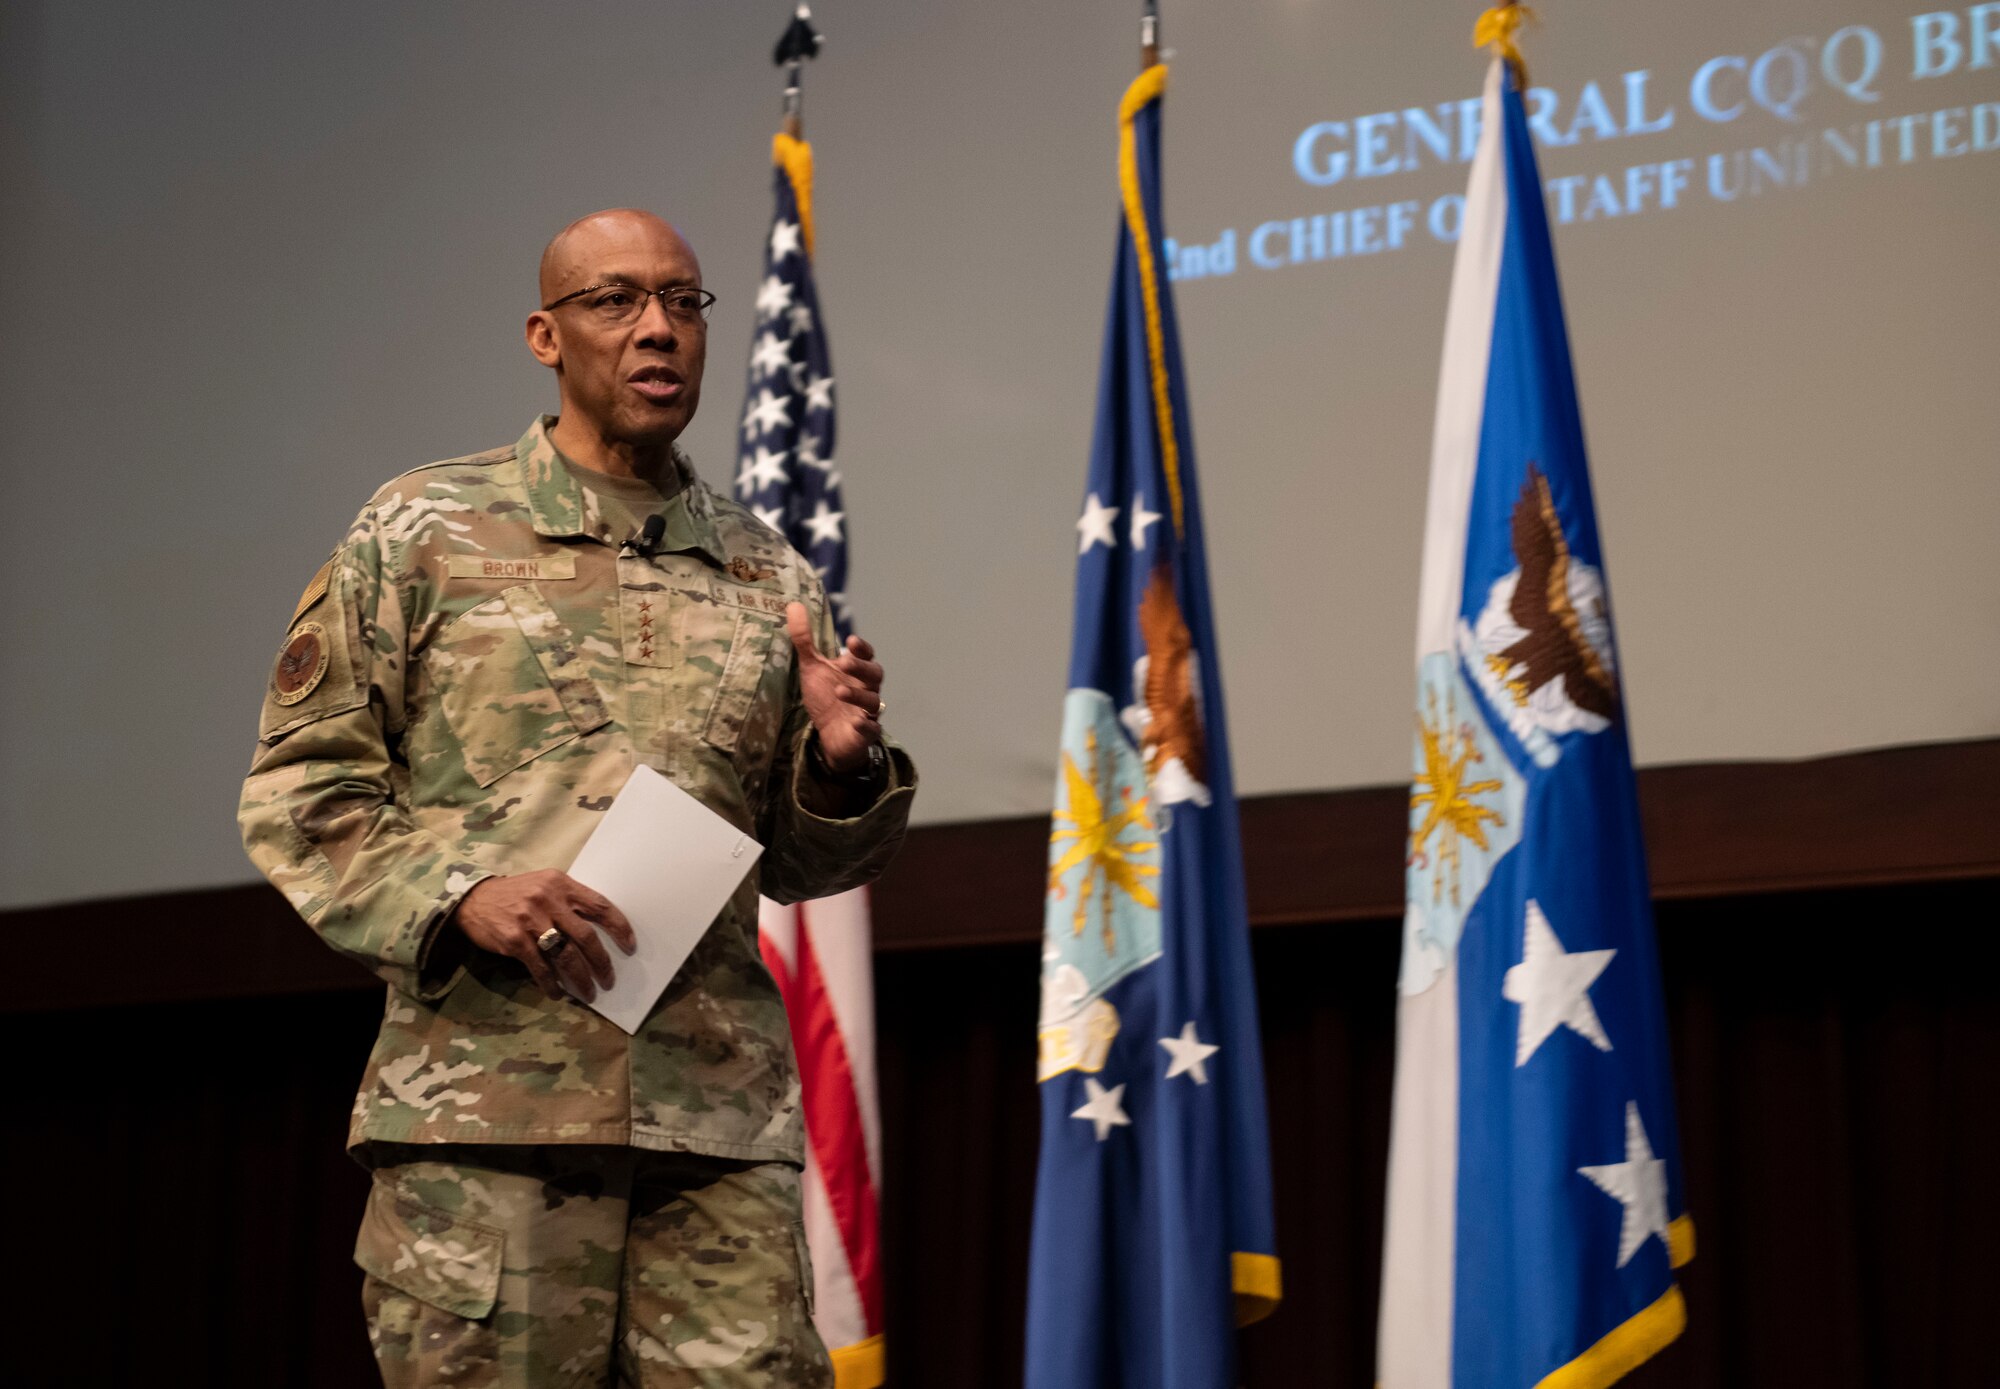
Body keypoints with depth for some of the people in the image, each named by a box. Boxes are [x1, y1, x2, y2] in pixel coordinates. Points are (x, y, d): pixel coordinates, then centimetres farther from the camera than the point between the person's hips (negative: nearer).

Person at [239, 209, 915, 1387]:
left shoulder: (771, 577, 16)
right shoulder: (422, 533, 8)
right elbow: (299, 788, 5)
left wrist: (843, 768, -1)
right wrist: (456, 897, -12)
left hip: (722, 1118, 2)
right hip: (485, 1108, -2)